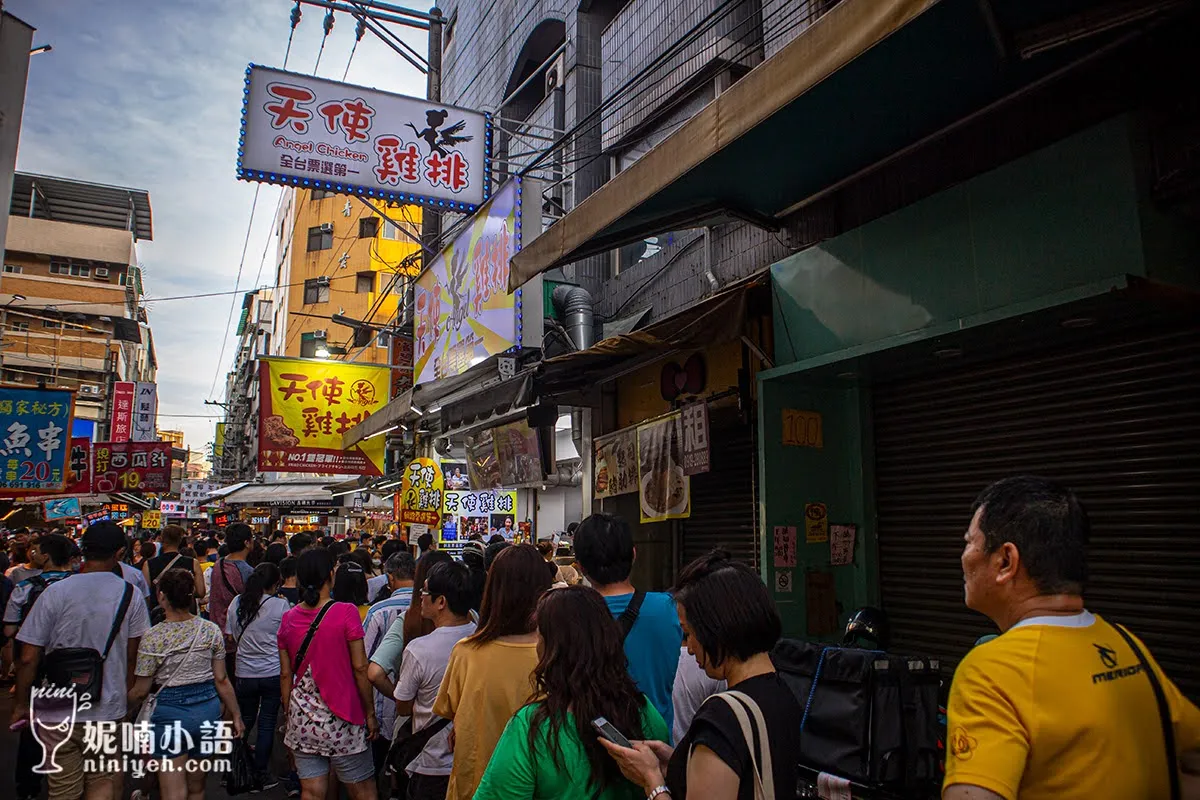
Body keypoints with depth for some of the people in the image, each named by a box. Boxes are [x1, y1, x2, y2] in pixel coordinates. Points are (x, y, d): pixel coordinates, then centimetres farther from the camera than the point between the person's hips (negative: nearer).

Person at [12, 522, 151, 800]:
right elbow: (133, 657, 0)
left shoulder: (55, 592, -9)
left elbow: (28, 658, -7)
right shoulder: (131, 596, -6)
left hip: (57, 714, 0)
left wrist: (21, 705, 8)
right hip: (108, 713, 0)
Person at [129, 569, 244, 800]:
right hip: (208, 710, 4)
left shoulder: (153, 638, -11)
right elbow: (221, 680, 1)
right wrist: (236, 716, 11)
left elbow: (140, 691, -3)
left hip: (170, 712, -4)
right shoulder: (211, 631, -3)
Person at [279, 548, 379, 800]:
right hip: (341, 720, -4)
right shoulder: (346, 612, -12)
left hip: (302, 720, 4)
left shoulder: (288, 619, 1)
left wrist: (289, 715, 17)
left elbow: (286, 674, 6)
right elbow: (360, 668, -11)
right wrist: (370, 713, -2)